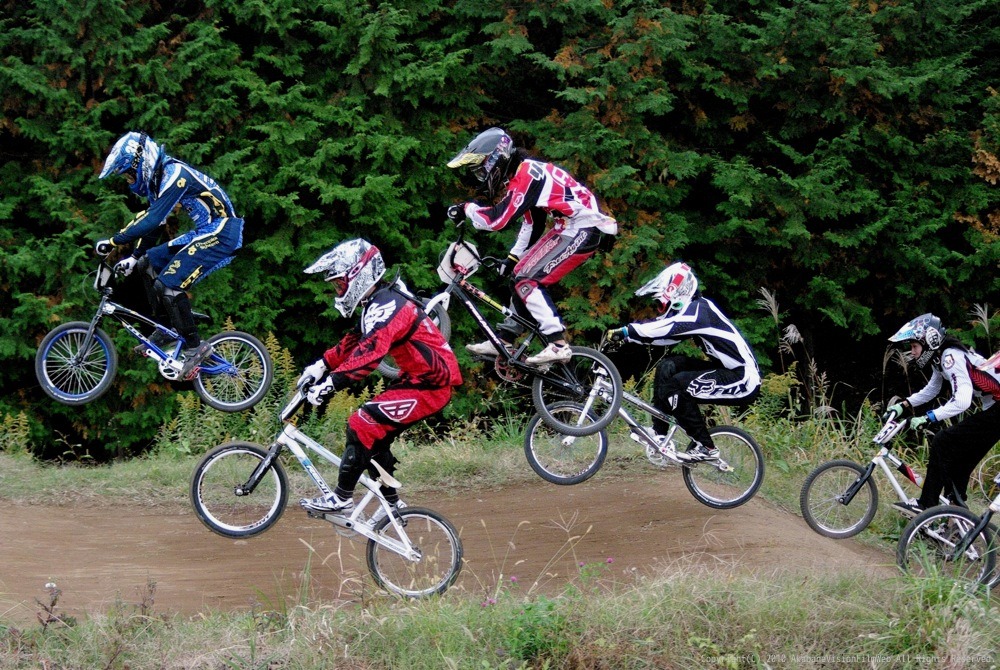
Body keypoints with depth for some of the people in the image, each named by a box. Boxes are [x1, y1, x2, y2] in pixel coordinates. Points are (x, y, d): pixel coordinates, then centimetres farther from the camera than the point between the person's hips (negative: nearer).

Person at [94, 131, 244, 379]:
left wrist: (113, 242, -24)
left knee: (168, 286, -17)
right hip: (202, 234, 10)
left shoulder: (174, 175, -20)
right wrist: (134, 257, 11)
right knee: (148, 263, 10)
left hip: (220, 235, -10)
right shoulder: (159, 179, 11)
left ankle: (195, 346, -6)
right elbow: (150, 221, 19)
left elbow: (153, 220, -26)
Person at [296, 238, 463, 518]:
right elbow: (356, 341, 21)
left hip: (430, 385, -10)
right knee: (375, 437, 13)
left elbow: (370, 351, -34)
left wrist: (331, 382, -41)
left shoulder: (386, 306, -21)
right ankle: (391, 503, 21)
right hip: (416, 379, 10)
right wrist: (322, 365, 9)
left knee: (362, 426, -15)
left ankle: (341, 500, -10)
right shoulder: (379, 303, 11)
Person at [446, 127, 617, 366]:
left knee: (529, 281, -14)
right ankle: (505, 339, 21)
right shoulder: (523, 173, 14)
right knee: (522, 274, 14)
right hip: (568, 228, 11)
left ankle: (558, 345, -17)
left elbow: (496, 219, -26)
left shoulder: (524, 176, -18)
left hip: (584, 229, -11)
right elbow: (531, 223, 22)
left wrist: (466, 209, -9)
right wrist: (513, 257, 20)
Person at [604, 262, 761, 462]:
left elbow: (660, 328, -29)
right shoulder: (692, 310, 13)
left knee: (675, 387, -21)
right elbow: (661, 330, 9)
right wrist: (624, 335, -2)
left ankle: (705, 447, -11)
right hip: (727, 370, 10)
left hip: (744, 381, -10)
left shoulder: (698, 310, -17)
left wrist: (624, 332, -25)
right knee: (668, 366, 3)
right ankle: (659, 433, 3)